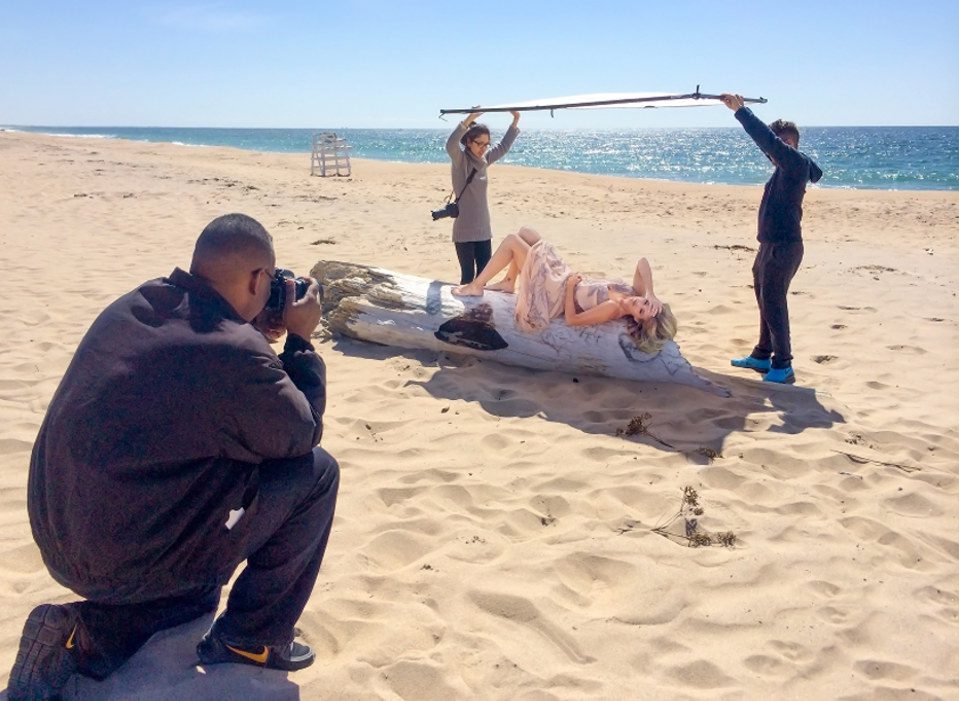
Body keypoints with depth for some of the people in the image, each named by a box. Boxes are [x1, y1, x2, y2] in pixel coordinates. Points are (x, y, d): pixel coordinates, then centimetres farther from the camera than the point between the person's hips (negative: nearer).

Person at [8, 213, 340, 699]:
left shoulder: (131, 307, 1)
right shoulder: (237, 354, -22)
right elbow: (303, 436, -4)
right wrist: (300, 340, 4)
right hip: (132, 560, -8)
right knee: (316, 472, 2)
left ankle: (81, 636, 11)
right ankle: (251, 639, 13)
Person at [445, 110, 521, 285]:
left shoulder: (484, 160, 8)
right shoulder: (460, 160, -10)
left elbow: (503, 147, 24)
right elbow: (450, 145, -32)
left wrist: (515, 122, 18)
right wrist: (469, 119, -39)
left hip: (483, 229, 7)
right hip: (464, 230, -6)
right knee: (468, 274, -2)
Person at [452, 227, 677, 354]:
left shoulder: (612, 309, -33)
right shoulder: (636, 292, -13)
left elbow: (571, 319, -28)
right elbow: (643, 262, -8)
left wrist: (570, 285, -20)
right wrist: (650, 293, -23)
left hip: (557, 294, -8)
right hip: (565, 277, 8)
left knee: (511, 241, -9)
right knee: (525, 232, 12)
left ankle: (475, 286, 11)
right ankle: (509, 282, 31)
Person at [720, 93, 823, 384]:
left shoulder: (797, 162, -14)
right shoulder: (789, 165, 13)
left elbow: (768, 140, -26)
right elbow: (768, 143, 29)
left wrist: (740, 110, -23)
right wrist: (743, 110, 23)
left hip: (783, 246, -11)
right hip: (771, 245, 11)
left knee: (773, 303, -10)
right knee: (766, 300, 18)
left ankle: (782, 367, -4)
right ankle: (763, 355, 31)